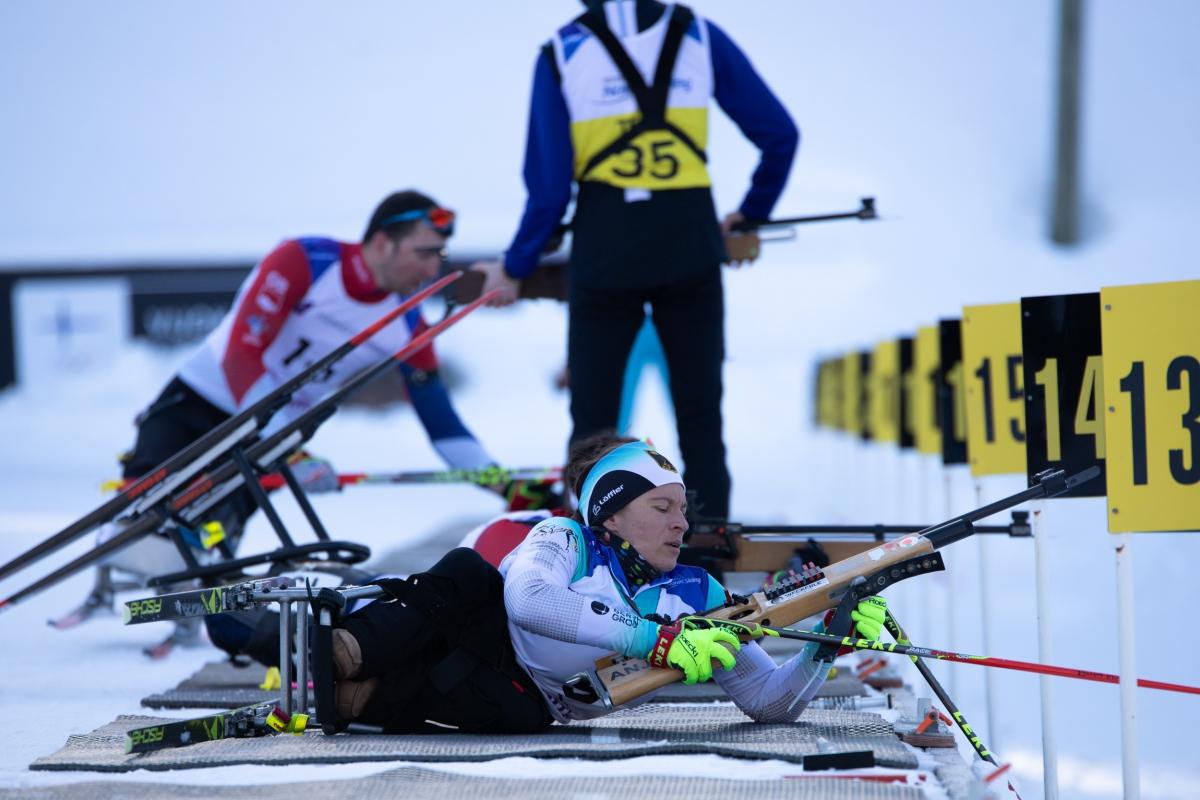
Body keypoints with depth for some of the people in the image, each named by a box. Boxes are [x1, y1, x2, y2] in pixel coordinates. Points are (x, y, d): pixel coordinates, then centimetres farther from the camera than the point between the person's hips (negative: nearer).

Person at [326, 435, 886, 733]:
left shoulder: (695, 599, 4)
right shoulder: (563, 541, -7)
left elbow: (770, 702, 4)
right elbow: (528, 597, -31)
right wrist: (653, 640, -35)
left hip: (522, 704, 2)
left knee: (515, 714, -39)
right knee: (467, 572, -32)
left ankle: (357, 694, -44)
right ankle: (348, 651, -44)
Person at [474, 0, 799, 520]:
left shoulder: (562, 53, -1)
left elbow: (549, 188, -3)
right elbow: (779, 135, 7)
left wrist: (515, 267, 9)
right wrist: (750, 217, 22)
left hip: (605, 251, -1)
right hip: (689, 243, 1)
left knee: (592, 420, 10)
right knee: (700, 418, 10)